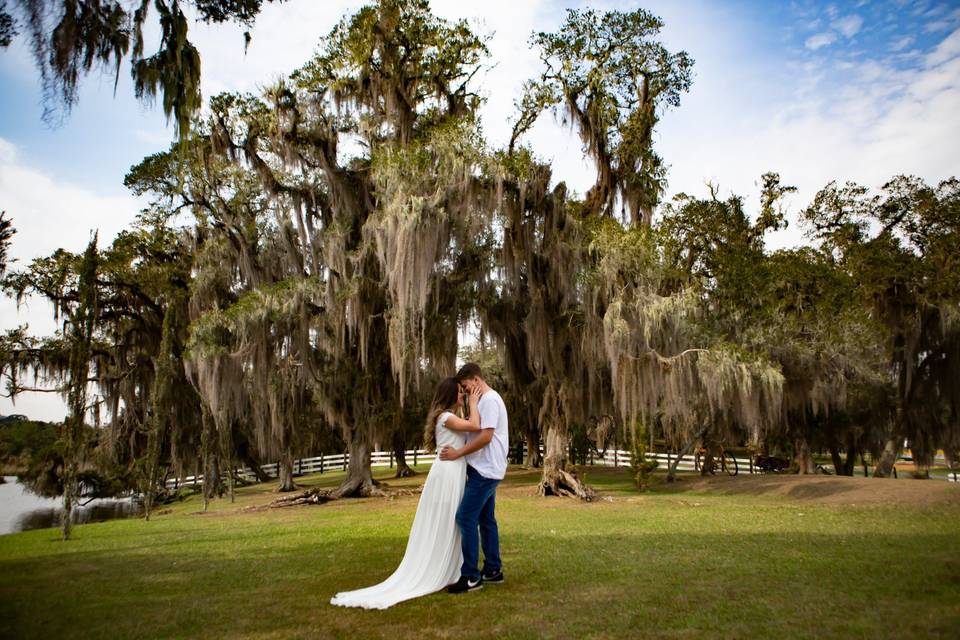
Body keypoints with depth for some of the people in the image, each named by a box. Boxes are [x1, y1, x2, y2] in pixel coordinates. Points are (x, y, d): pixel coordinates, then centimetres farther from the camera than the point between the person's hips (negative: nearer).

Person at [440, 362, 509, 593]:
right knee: (486, 519, 14)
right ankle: (493, 570, 21)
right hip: (485, 469, 11)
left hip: (485, 470, -11)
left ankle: (471, 576, -6)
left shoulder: (489, 400, -15)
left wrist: (458, 453, -18)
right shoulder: (483, 400, 17)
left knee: (465, 517, -10)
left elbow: (486, 436, -22)